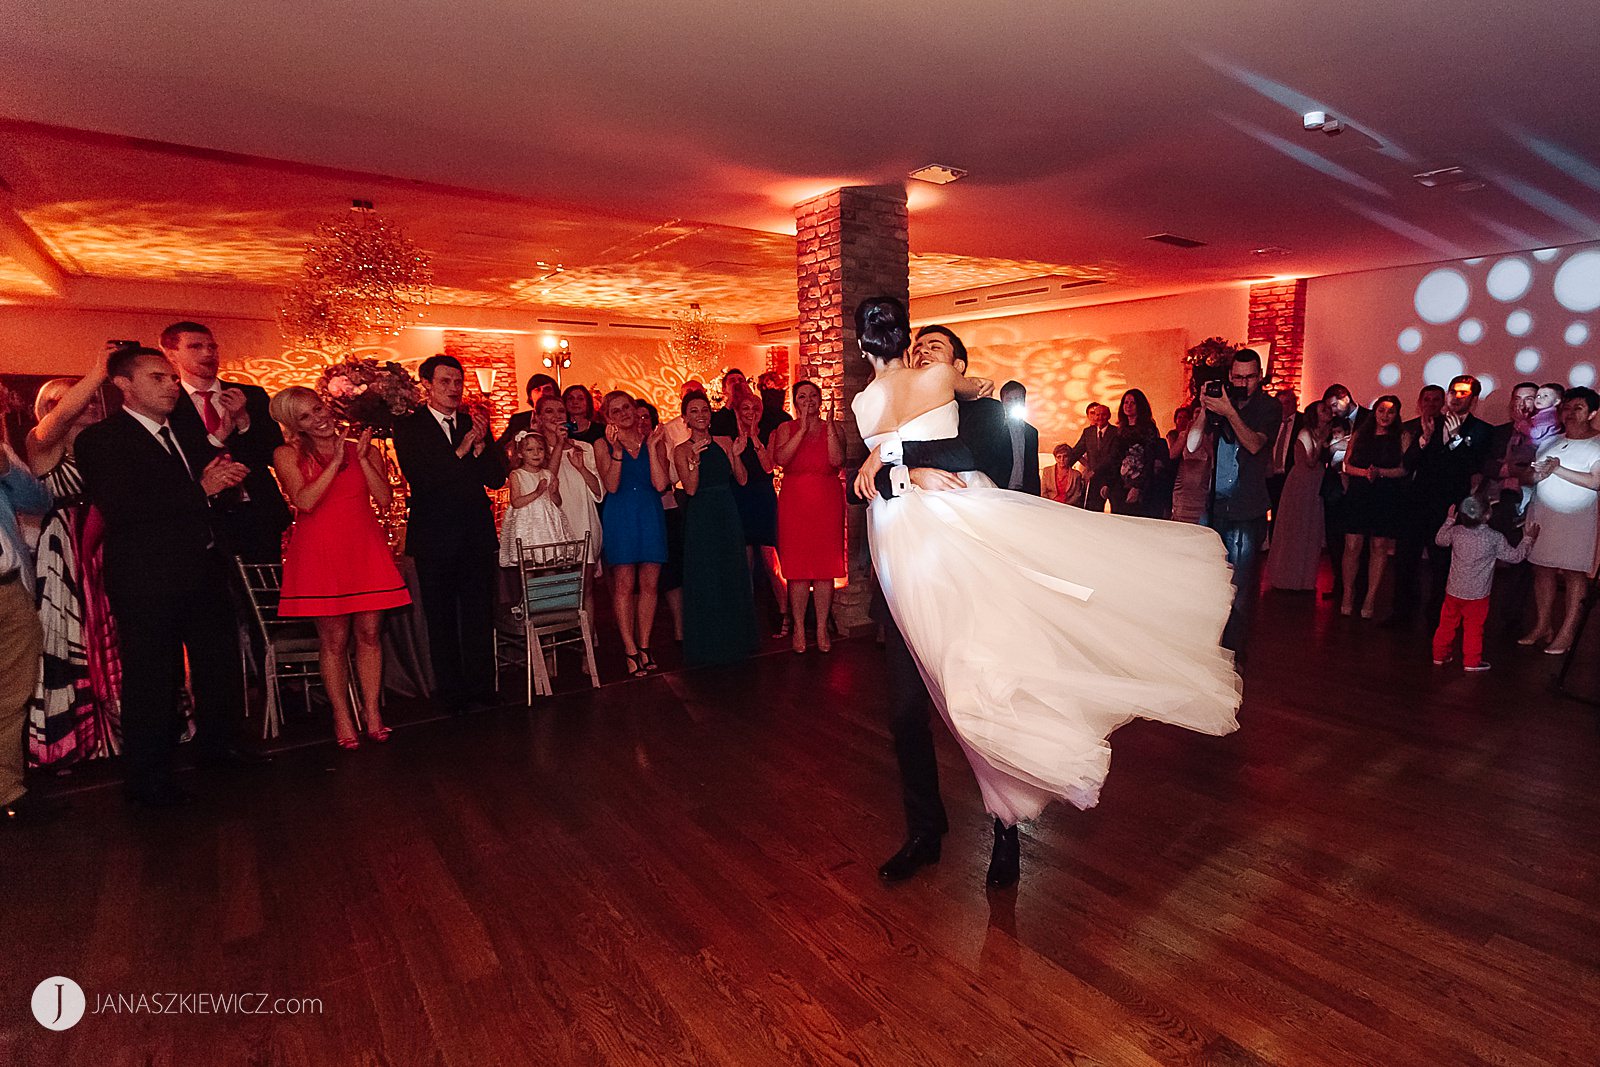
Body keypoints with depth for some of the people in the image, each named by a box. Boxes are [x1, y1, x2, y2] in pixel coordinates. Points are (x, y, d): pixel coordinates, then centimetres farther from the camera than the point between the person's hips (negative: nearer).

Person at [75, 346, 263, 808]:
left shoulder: (189, 431, 13)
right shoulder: (101, 439, -8)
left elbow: (219, 479, 20)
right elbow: (119, 508, -21)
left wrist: (226, 475, -5)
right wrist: (201, 489, -20)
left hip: (205, 570, 7)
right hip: (148, 579, -7)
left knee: (220, 663, 18)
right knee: (152, 681, 3)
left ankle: (215, 742, 38)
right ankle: (147, 777, 19)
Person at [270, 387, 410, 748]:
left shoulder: (366, 449, 10)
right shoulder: (288, 455, 4)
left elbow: (384, 499, 0)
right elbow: (305, 502, -10)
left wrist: (362, 458, -7)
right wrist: (336, 462, -10)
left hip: (366, 549, 2)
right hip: (319, 553, -2)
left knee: (369, 634, 3)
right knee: (333, 640, 1)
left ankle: (372, 714, 12)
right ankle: (342, 719, 11)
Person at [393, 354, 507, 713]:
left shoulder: (473, 423, 8)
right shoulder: (408, 427, -3)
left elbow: (497, 478, 2)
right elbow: (420, 479, -15)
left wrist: (482, 444, -14)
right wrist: (462, 450, -20)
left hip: (477, 535, 3)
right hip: (435, 538, -3)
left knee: (480, 617, 8)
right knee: (441, 620, 7)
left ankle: (481, 690, 20)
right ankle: (452, 694, 19)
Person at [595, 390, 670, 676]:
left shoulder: (653, 440, 9)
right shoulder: (603, 445, 4)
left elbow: (660, 484, -3)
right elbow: (612, 486, -10)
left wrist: (651, 447, -9)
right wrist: (617, 450, -18)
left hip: (651, 516, 2)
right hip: (620, 518, -2)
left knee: (648, 585, 4)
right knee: (623, 585, -3)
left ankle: (644, 645, 14)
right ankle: (630, 649, 5)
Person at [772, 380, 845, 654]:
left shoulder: (834, 428, 9)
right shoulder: (786, 429, 9)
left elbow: (837, 460, -9)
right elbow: (780, 459, -11)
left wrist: (829, 425, -11)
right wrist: (803, 429, -12)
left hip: (828, 501, 0)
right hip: (794, 501, 0)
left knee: (825, 564, 0)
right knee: (797, 566, -1)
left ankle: (822, 628, 9)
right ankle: (799, 629, 9)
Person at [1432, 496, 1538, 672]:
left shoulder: (1456, 532, -8)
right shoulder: (1495, 538, -14)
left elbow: (1439, 540, 14)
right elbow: (1515, 556, 0)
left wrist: (1449, 520, 23)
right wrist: (1529, 539, 13)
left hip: (1453, 591, 3)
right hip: (1477, 594, -3)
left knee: (1447, 624, 14)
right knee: (1473, 628, 8)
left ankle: (1440, 656, 24)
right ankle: (1472, 662, 15)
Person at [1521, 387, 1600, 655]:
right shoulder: (1550, 441, 13)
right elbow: (1532, 476, 19)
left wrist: (1558, 469, -18)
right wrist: (1538, 474, -1)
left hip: (1577, 519, -5)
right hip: (1543, 516, 5)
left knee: (1574, 574, -2)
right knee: (1543, 570, 6)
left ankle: (1566, 633, 3)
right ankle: (1542, 626, 14)